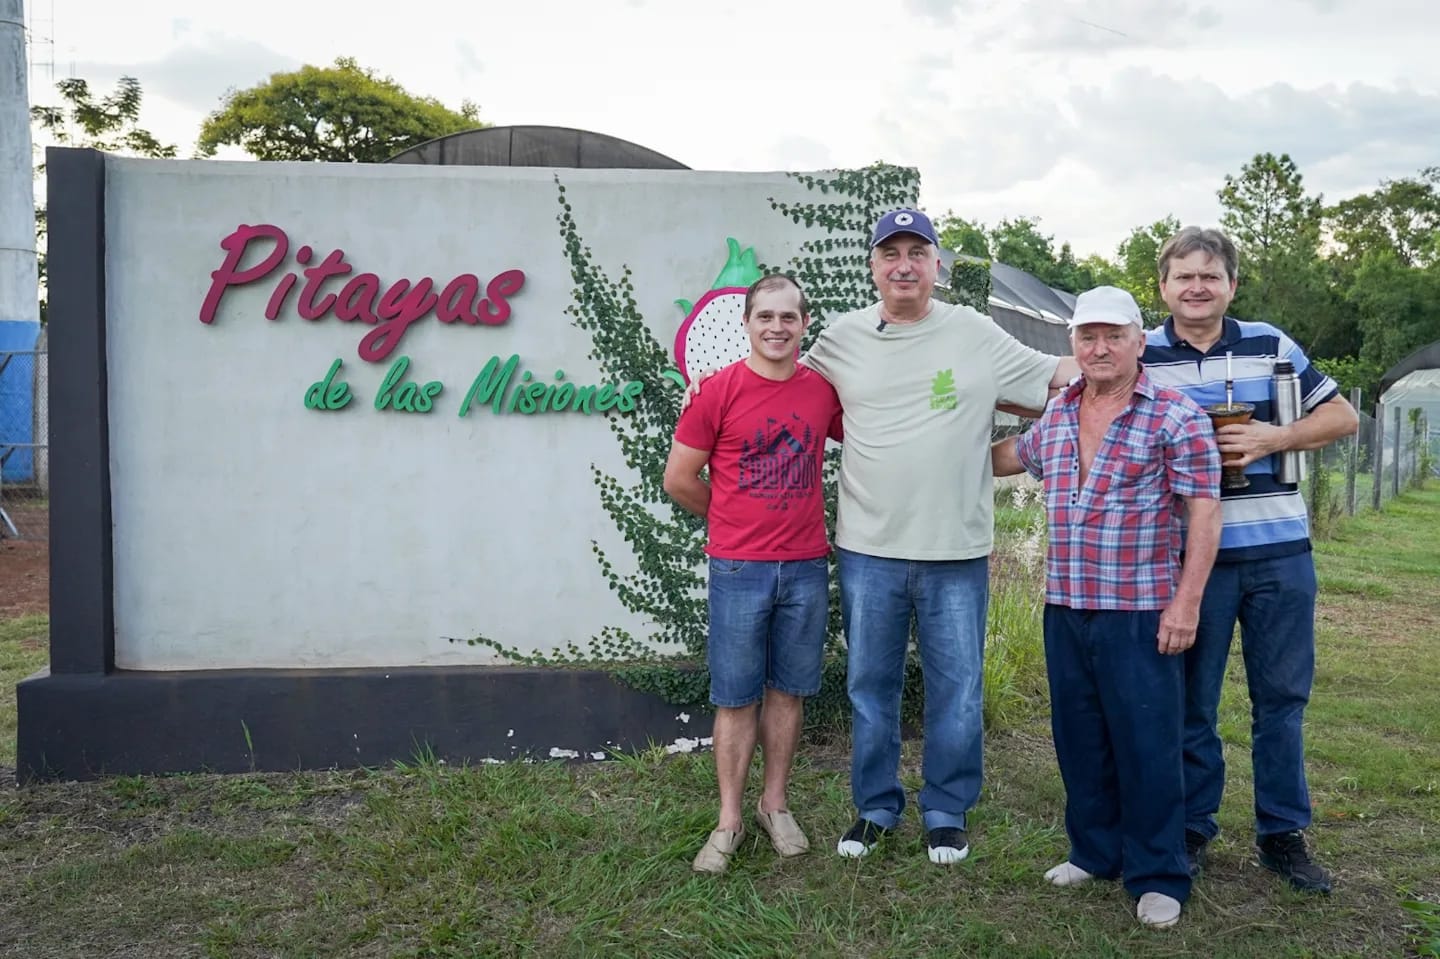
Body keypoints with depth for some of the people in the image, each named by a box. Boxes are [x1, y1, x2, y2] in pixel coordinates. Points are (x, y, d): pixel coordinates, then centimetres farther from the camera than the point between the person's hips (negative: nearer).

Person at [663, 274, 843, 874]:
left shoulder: (824, 390, 3)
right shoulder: (718, 391, -7)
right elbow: (678, 479, -2)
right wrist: (734, 519, 8)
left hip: (806, 568, 3)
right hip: (738, 570, -3)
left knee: (787, 691, 13)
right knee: (736, 698, 5)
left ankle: (775, 805, 29)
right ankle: (729, 821, 18)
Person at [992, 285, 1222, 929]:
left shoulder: (1176, 416, -7)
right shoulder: (1055, 416, 10)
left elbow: (1203, 512, -10)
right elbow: (1002, 459, 28)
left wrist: (1186, 602, -15)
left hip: (1142, 614, -5)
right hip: (1065, 610, 6)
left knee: (1147, 744, 2)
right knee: (1079, 738, 14)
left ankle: (1158, 876, 16)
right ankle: (1094, 852, 30)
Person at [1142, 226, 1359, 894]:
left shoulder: (1271, 346, 8)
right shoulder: (1141, 355, 1)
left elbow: (1342, 416, 11)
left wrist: (1275, 438, -8)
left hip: (1280, 550, 2)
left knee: (1283, 697, 10)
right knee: (1192, 701, 7)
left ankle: (1282, 834, 25)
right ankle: (1191, 830, 22)